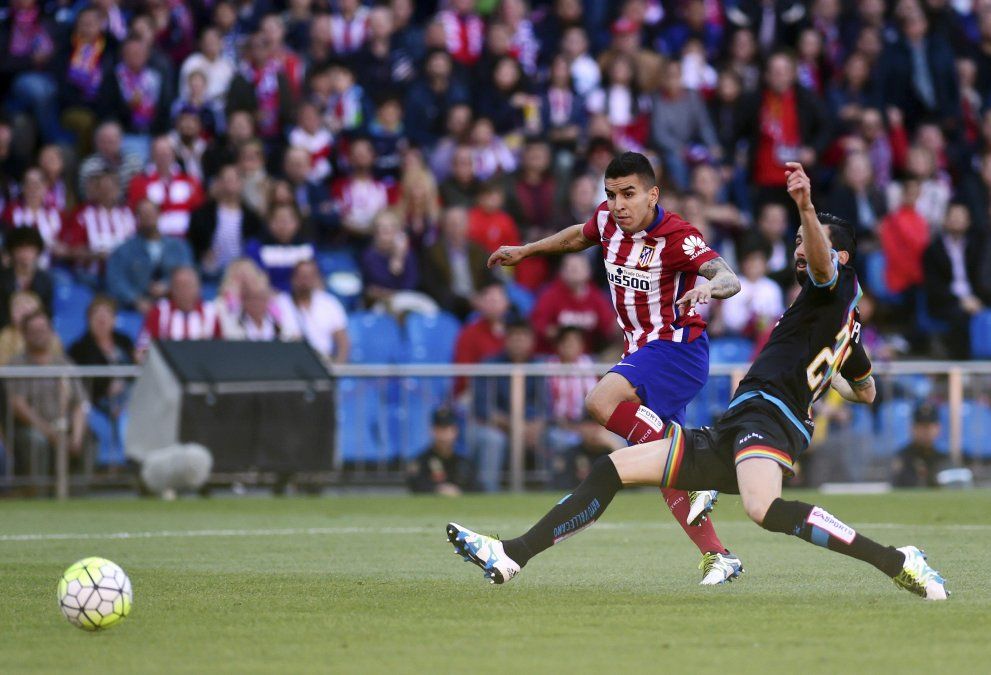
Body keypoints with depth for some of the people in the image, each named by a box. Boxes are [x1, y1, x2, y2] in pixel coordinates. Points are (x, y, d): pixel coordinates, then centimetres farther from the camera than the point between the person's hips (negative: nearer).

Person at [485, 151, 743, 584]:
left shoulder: (677, 237, -19)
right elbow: (581, 236, 27)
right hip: (640, 351, 8)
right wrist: (525, 251, 35)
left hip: (678, 349, -8)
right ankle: (716, 557, 5)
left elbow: (730, 279, -32)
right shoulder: (608, 220, 2)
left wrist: (710, 287, -54)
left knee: (601, 400, -31)